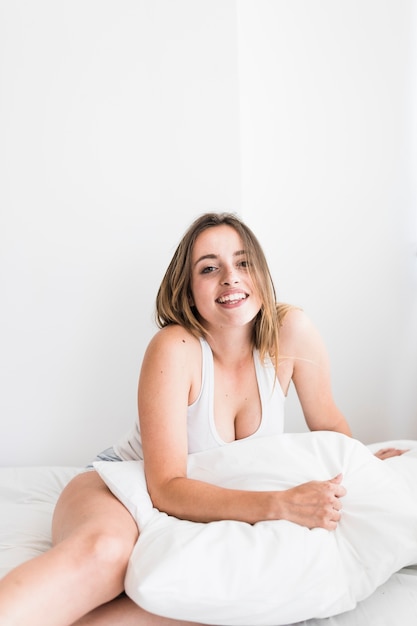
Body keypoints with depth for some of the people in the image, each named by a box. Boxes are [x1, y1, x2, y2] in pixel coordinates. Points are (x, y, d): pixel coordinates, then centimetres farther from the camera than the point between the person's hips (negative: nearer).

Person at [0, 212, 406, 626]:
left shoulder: (290, 330, -12)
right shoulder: (174, 349, -23)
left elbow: (329, 425, 5)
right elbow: (166, 487, -28)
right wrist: (279, 504, -37)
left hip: (213, 510, 5)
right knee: (106, 549, -41)